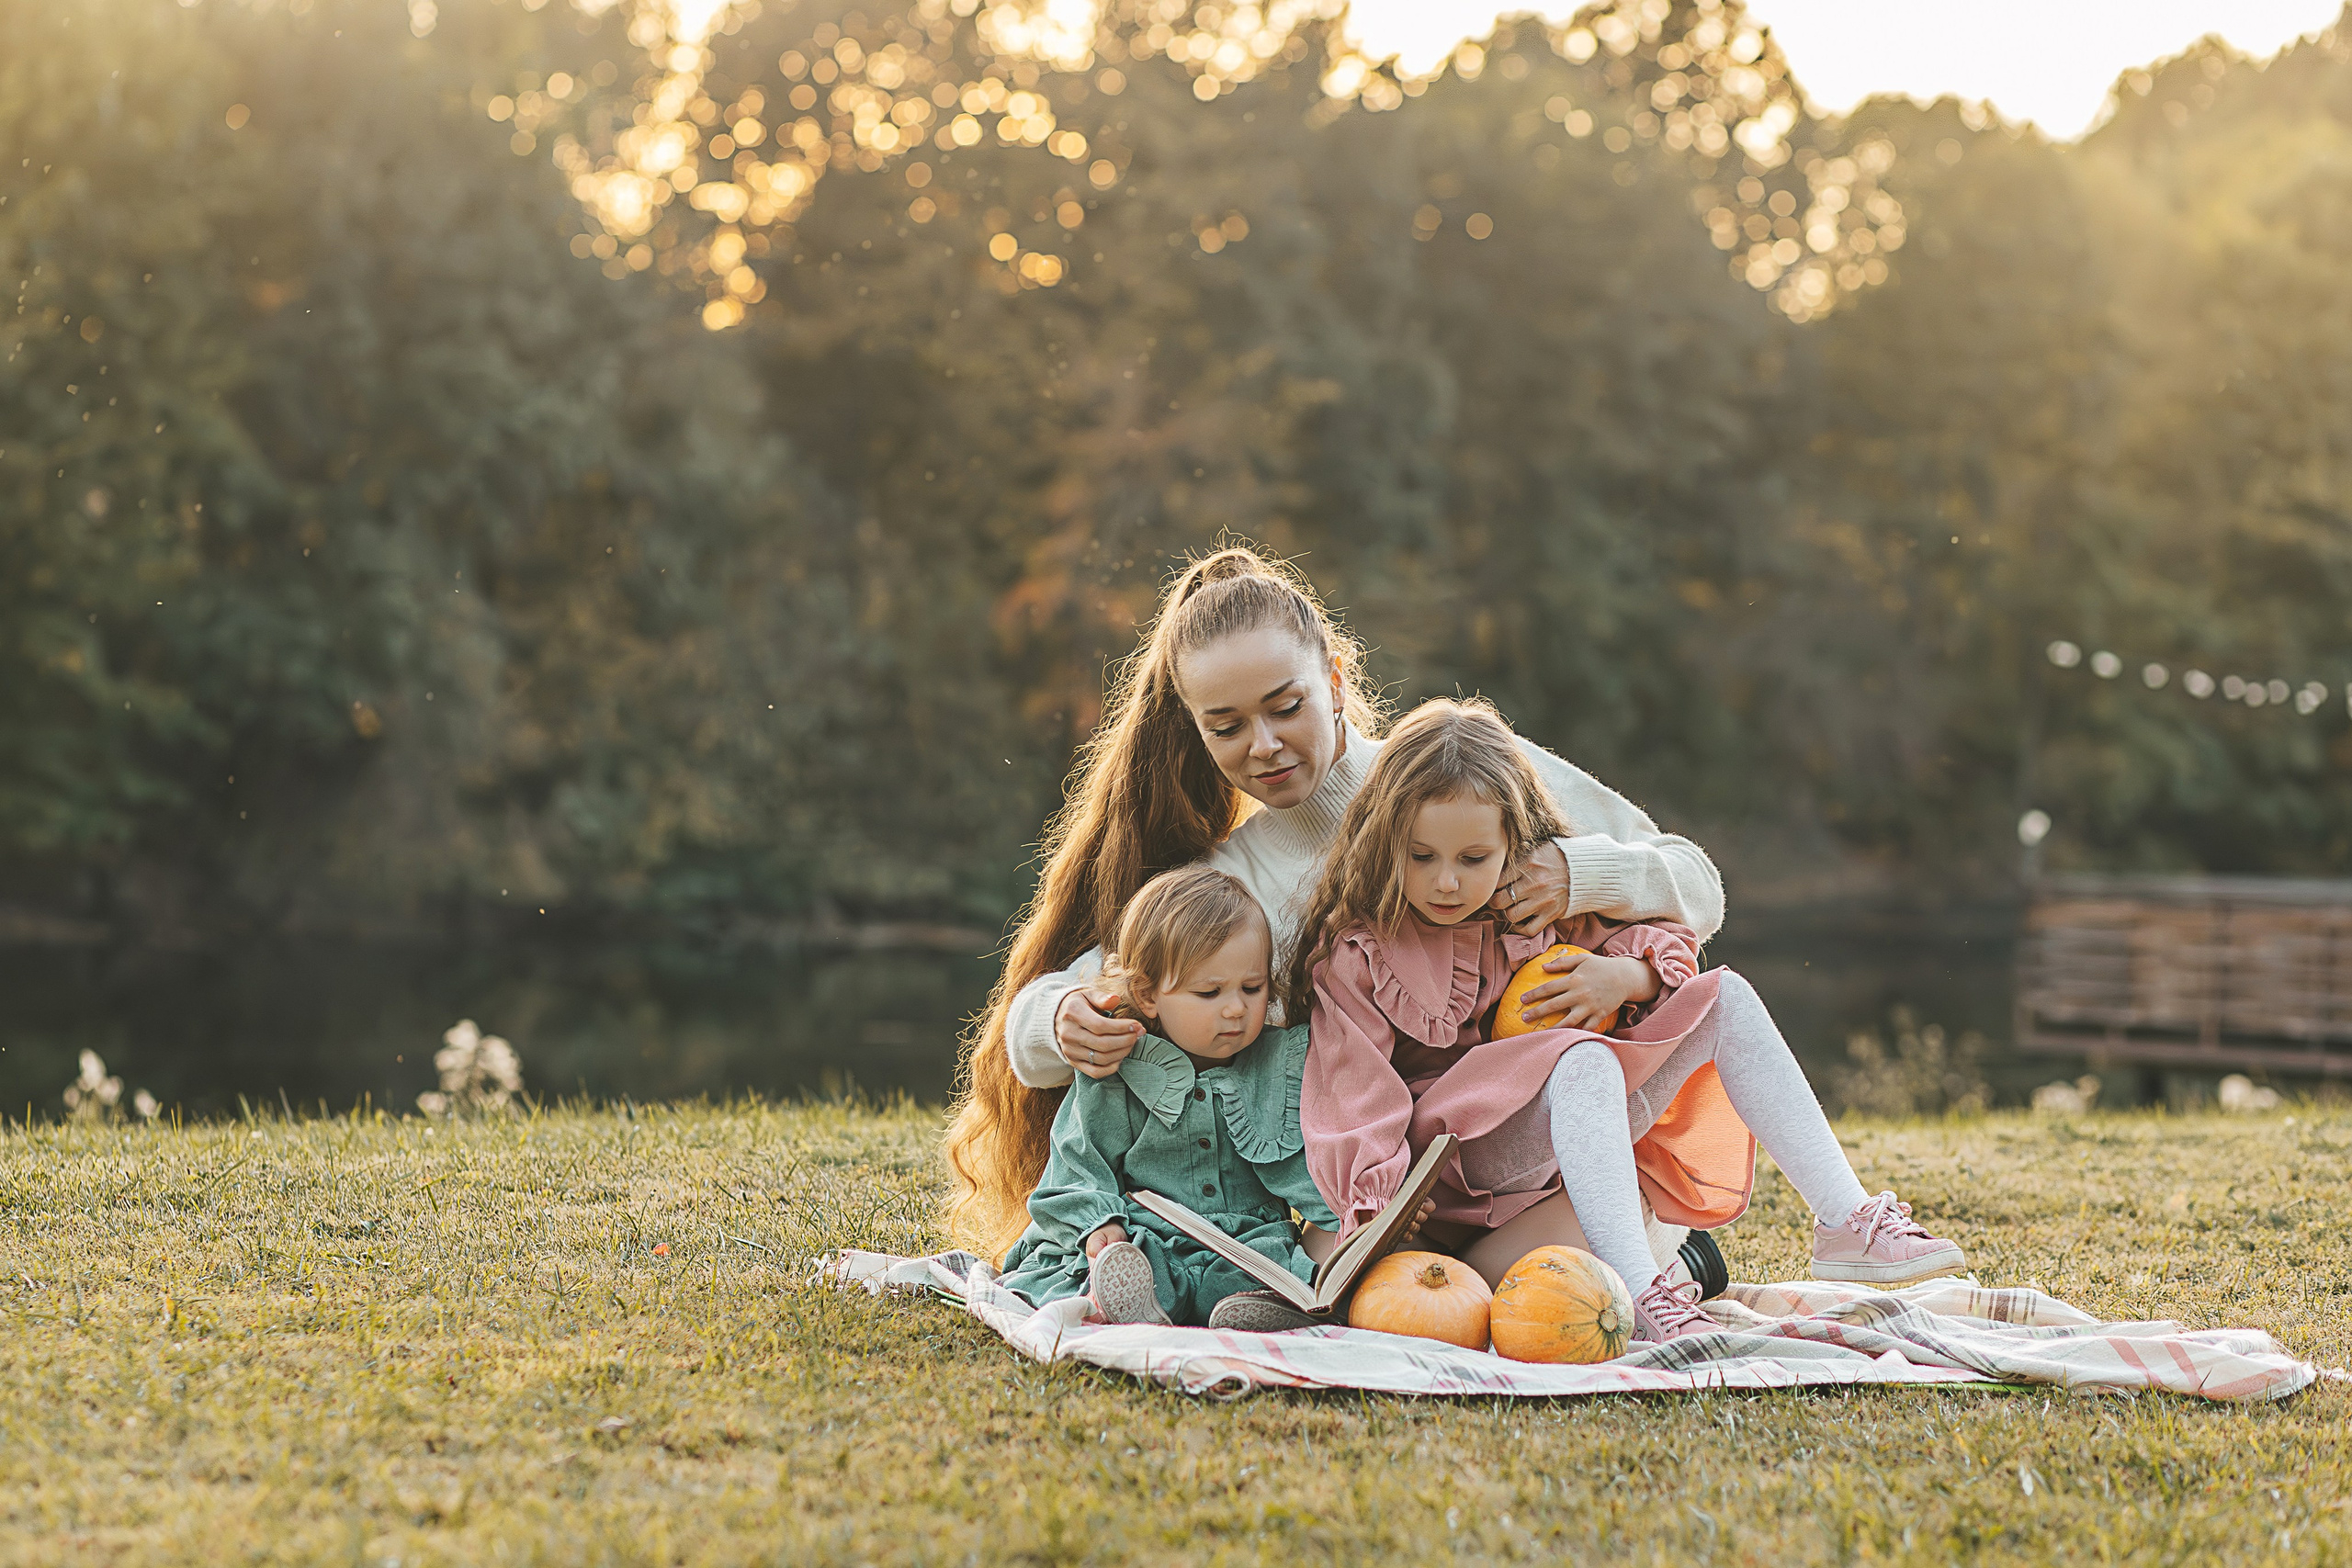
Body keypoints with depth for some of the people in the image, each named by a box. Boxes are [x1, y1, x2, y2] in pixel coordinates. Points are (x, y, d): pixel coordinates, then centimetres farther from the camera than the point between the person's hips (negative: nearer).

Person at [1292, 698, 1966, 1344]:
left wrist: (1626, 976, -12)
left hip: (1572, 1138, 7)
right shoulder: (1354, 951, -11)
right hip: (1451, 1162, -7)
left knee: (1725, 999, -4)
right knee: (1583, 1059, -36)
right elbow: (1356, 1096, -18)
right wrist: (1378, 1212, -33)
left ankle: (1847, 1225, -10)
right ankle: (1640, 1297, -50)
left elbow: (1667, 938, 11)